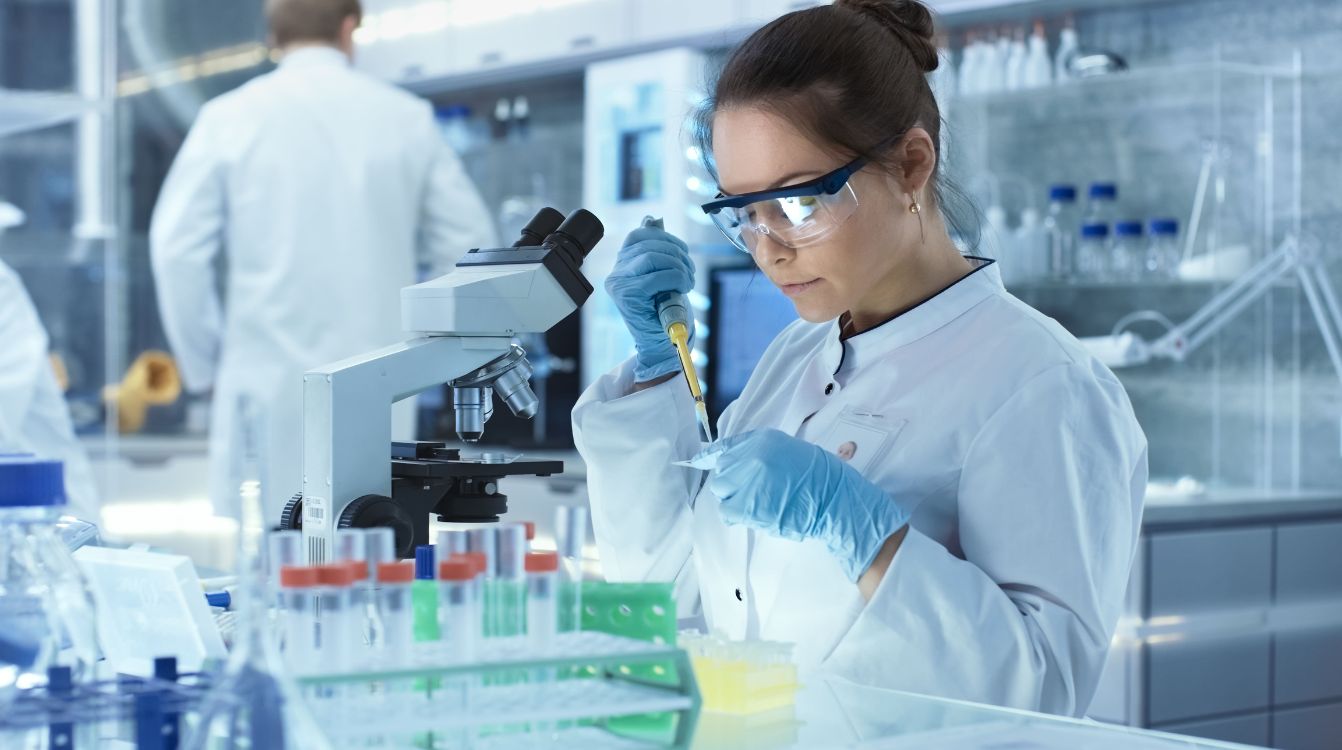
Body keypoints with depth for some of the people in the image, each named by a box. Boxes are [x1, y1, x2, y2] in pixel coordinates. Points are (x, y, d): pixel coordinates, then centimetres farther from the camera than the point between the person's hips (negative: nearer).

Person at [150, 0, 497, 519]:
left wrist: (203, 364, 8)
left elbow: (178, 249, -3)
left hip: (267, 385, -1)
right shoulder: (406, 117, 5)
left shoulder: (229, 117, 1)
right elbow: (470, 244, 6)